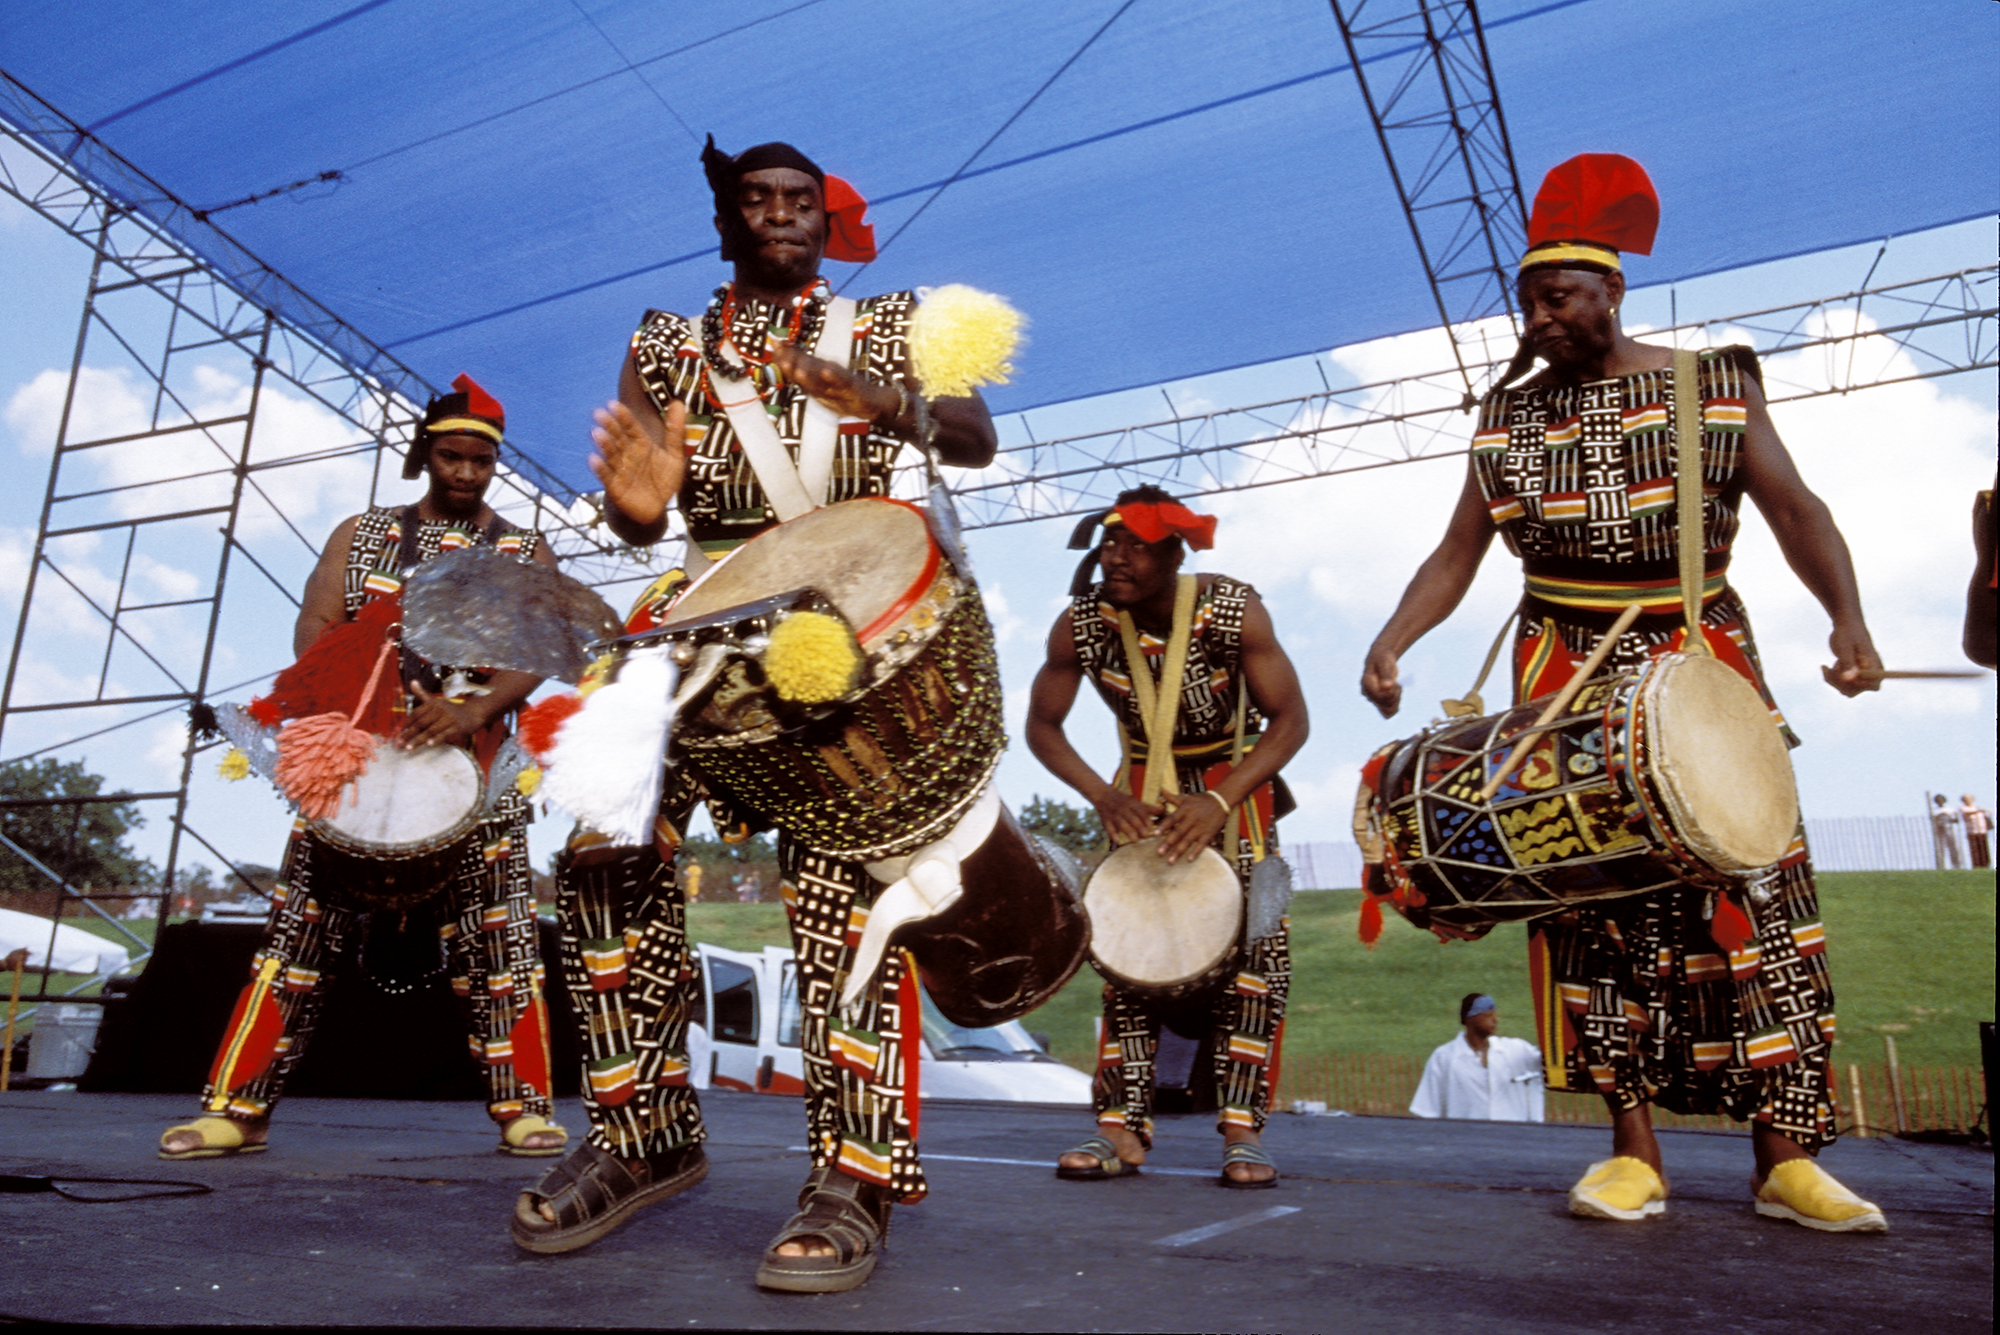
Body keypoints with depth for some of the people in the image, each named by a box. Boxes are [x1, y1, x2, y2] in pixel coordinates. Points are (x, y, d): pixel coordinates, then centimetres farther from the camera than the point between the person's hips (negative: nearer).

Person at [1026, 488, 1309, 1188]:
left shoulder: (1234, 611, -24)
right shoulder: (1080, 623, -19)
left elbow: (1289, 720, -20)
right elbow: (1042, 725, -8)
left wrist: (1219, 802, -32)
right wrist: (1103, 796, -23)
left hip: (1236, 782, -2)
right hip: (1143, 788, 2)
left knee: (1256, 941, -15)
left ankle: (1244, 1130, -9)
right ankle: (1124, 1129, -1)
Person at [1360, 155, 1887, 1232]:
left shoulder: (1712, 386, 2)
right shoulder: (1509, 419, 6)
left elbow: (1793, 507, -4)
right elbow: (1455, 556, 2)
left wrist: (1847, 617, -21)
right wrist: (1389, 645, -14)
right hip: (1567, 684, 1)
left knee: (1749, 895, -4)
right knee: (1595, 904, -2)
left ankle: (1786, 1158, 4)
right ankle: (1635, 1150, 4)